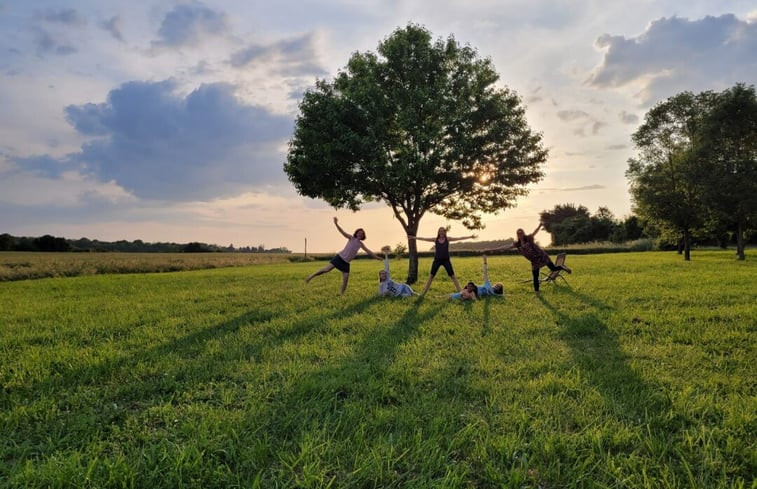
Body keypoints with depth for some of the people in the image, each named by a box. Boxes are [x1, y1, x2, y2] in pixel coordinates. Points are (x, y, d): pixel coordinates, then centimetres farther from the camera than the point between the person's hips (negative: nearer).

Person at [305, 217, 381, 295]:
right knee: (327, 269, -15)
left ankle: (341, 294, 10)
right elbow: (342, 232, -14)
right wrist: (336, 224, -29)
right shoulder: (351, 238, -2)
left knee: (345, 280, -2)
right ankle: (311, 276, 1)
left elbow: (368, 251, 17)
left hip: (346, 263, 4)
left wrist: (377, 257, 16)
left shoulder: (360, 244, 10)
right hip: (340, 257, -4)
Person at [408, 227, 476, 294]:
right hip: (437, 260, 1)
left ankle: (459, 291, 5)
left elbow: (459, 238, -2)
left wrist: (470, 237, -7)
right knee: (431, 276, 3)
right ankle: (424, 291, 11)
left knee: (452, 276, 0)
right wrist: (413, 237, 1)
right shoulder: (435, 239, 3)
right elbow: (424, 239, 3)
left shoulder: (448, 239, 1)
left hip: (446, 260, -1)